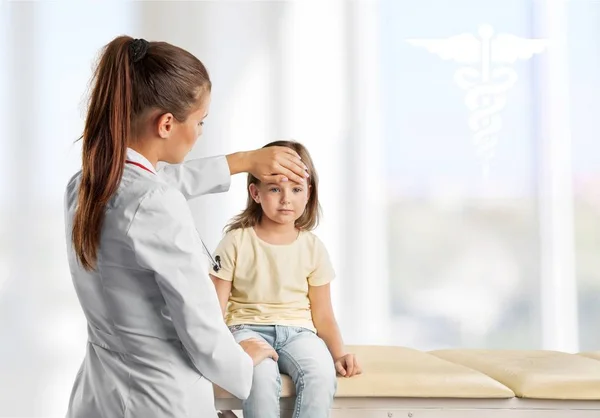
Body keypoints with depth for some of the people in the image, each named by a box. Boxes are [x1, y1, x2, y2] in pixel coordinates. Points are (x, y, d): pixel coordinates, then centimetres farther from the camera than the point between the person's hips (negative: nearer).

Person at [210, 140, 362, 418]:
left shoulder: (313, 247, 7)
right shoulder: (236, 242, 0)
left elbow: (322, 314, 10)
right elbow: (216, 307, 0)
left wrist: (339, 354, -5)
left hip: (297, 331, 2)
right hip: (249, 328, -2)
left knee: (321, 375, -32)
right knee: (262, 377, -36)